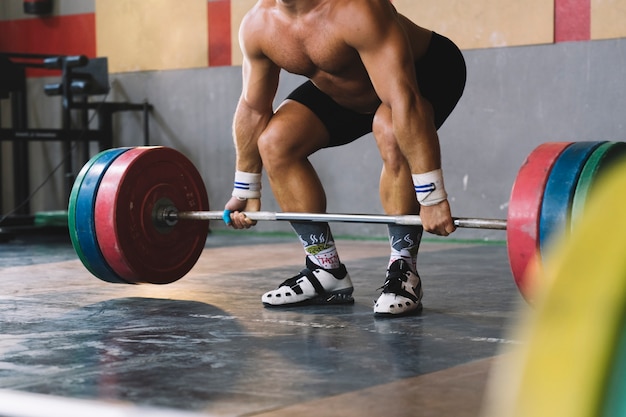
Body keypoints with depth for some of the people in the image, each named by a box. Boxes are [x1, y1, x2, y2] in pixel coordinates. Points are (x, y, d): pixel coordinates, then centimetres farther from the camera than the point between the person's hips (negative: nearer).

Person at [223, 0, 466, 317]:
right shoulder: (257, 26, -20)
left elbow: (404, 101, -44)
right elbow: (253, 107, -6)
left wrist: (432, 197, -46)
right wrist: (245, 191, 1)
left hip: (426, 69, -6)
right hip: (342, 91, 7)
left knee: (392, 135, -36)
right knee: (275, 142, -10)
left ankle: (403, 271, -19)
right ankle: (327, 272, 0)